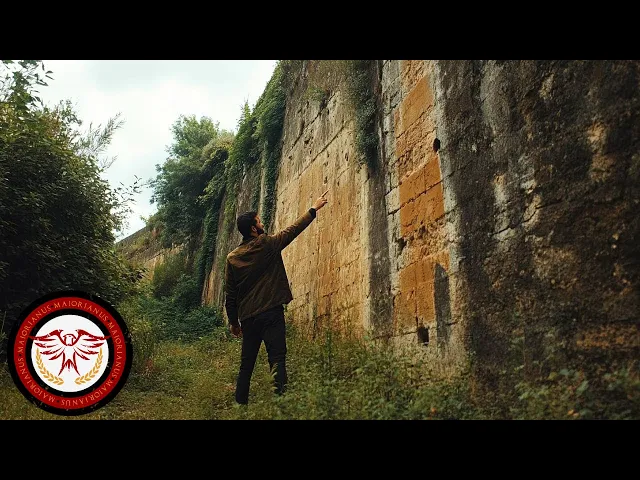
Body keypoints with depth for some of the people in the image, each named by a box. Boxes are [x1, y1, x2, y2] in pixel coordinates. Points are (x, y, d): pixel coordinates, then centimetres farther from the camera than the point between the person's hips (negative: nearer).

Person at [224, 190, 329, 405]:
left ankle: (240, 404, 19)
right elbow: (294, 228, 8)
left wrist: (233, 321, 19)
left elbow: (230, 295, 9)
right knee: (277, 359, -9)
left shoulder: (232, 257, 7)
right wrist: (314, 208, 21)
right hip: (271, 313, -5)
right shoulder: (268, 244, -3)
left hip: (248, 318, 5)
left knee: (246, 364, 14)